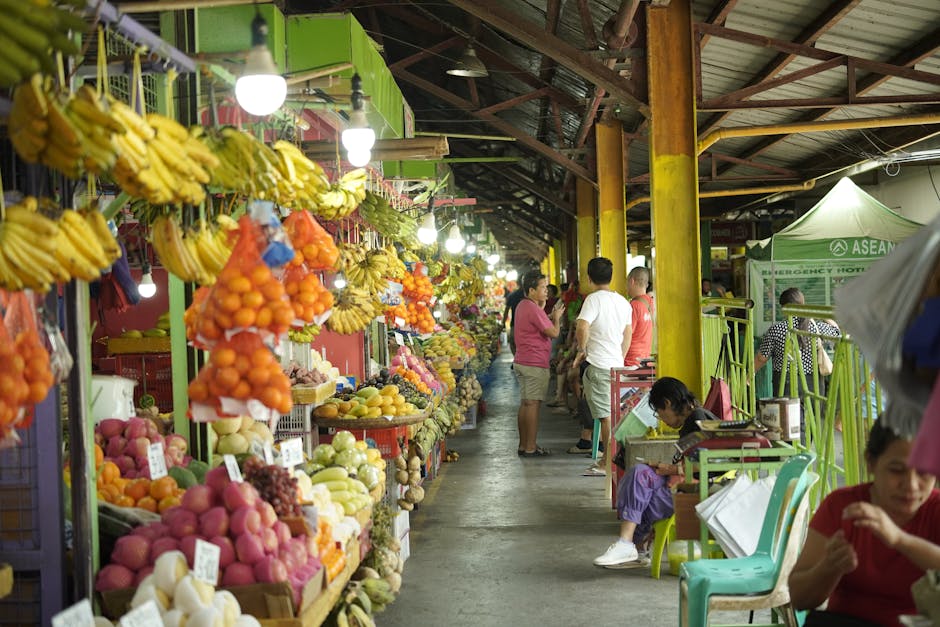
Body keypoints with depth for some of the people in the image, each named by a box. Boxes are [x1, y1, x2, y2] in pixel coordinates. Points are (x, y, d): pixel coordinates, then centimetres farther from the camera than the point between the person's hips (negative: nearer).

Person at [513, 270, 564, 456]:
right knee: (532, 404, -6)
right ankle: (530, 448, -4)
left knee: (525, 404, 13)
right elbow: (554, 333, -17)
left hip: (521, 362, 10)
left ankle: (523, 445, 17)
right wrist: (556, 317, 0)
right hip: (535, 364, -10)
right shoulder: (533, 309, -17)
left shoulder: (522, 306, 14)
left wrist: (550, 316, 15)